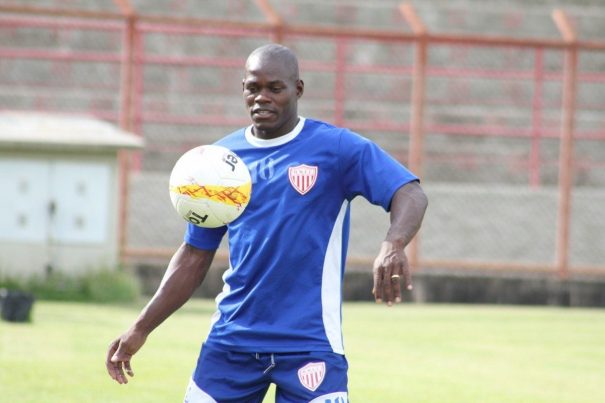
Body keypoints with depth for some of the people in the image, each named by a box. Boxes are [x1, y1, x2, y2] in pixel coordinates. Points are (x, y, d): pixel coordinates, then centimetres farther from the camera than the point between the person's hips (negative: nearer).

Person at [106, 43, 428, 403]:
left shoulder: (336, 147, -3)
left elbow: (409, 194, -15)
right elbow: (195, 256, 15)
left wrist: (393, 245, -37)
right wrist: (141, 329, 10)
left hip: (310, 343, -4)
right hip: (231, 340, 4)